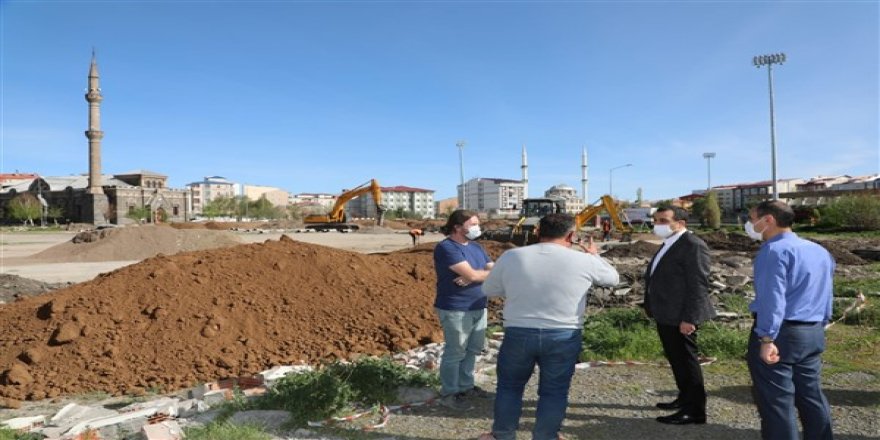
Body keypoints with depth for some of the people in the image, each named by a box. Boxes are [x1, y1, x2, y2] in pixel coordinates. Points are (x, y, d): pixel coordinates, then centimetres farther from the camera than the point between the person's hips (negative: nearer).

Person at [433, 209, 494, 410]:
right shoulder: (446, 248, -16)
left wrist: (476, 276, -16)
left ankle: (465, 386, 33)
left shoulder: (476, 247, 12)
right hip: (455, 309, -8)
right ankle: (448, 394, 15)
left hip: (478, 307, 9)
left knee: (473, 349, 18)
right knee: (455, 352, 1)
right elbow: (472, 274, -23)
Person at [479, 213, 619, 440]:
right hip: (564, 337, -1)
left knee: (509, 386, 19)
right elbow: (613, 278, 13)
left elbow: (489, 290, 7)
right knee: (554, 392, 15)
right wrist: (595, 255, 30)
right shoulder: (584, 260, -6)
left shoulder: (511, 257, -4)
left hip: (518, 334, 1)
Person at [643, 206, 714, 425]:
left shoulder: (693, 245, -16)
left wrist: (689, 318, -22)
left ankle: (695, 410, 11)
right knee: (675, 359, 20)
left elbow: (699, 284, -20)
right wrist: (652, 307, 18)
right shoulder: (669, 244, 14)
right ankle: (685, 398, 35)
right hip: (666, 315, 10)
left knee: (686, 360, 0)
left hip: (680, 317, -10)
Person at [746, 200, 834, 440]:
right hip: (814, 334, 9)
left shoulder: (775, 250, -15)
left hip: (781, 333, -9)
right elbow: (825, 295, 18)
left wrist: (767, 338, -23)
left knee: (776, 402, 0)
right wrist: (818, 326, 24)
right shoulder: (820, 251, 14)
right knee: (812, 397, 19)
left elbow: (772, 297, -22)